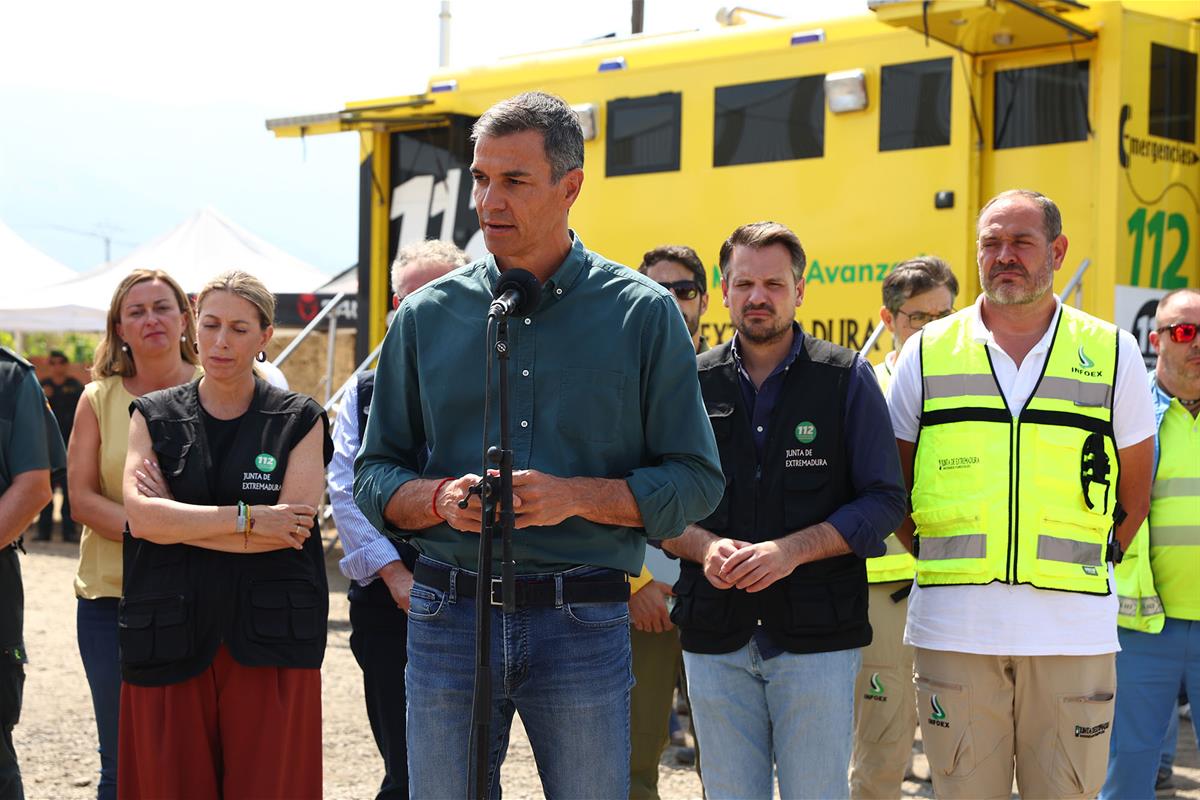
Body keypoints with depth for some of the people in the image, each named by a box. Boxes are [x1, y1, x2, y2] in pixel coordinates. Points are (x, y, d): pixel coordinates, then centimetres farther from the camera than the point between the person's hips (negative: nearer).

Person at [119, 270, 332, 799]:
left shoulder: (299, 420, 6)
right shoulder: (153, 417, 11)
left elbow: (293, 527, -8)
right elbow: (141, 517, -5)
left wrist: (177, 521, -6)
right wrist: (248, 518, -10)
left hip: (270, 641, -1)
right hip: (170, 639, 1)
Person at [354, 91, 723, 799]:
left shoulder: (644, 313, 1)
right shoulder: (427, 316, 7)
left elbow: (696, 481, 0)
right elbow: (374, 477, 11)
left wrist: (575, 496, -15)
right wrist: (440, 498, -11)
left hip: (585, 626, -2)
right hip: (449, 617, 2)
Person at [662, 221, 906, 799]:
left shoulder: (846, 379, 2)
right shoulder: (693, 384, 8)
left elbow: (884, 501, -3)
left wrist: (792, 550, -15)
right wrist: (705, 547, -11)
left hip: (817, 637, -2)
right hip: (715, 640, 2)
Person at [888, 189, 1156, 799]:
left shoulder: (1112, 353, 7)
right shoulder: (927, 352, 7)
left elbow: (1133, 495, 14)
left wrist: (1085, 566, 7)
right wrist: (943, 560, 7)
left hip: (1072, 628, 0)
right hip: (955, 627, 0)